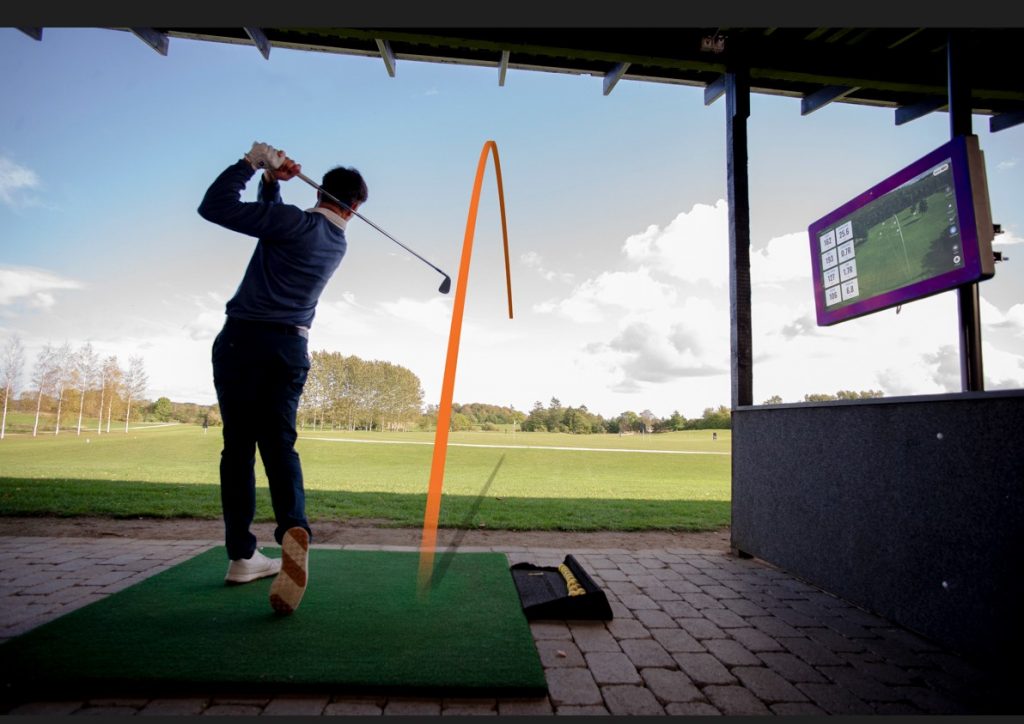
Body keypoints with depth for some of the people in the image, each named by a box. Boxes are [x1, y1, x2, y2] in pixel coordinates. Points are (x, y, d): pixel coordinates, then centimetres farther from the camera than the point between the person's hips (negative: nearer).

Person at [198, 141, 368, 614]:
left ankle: (242, 555, 4)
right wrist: (272, 181, 15)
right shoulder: (338, 242, 15)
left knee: (239, 446, 2)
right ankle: (293, 527, -22)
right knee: (279, 444, 3)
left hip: (243, 340, -4)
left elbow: (214, 206, -5)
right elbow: (270, 220, 27)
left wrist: (253, 162, 1)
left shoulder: (295, 221, -5)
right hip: (291, 348, 4)